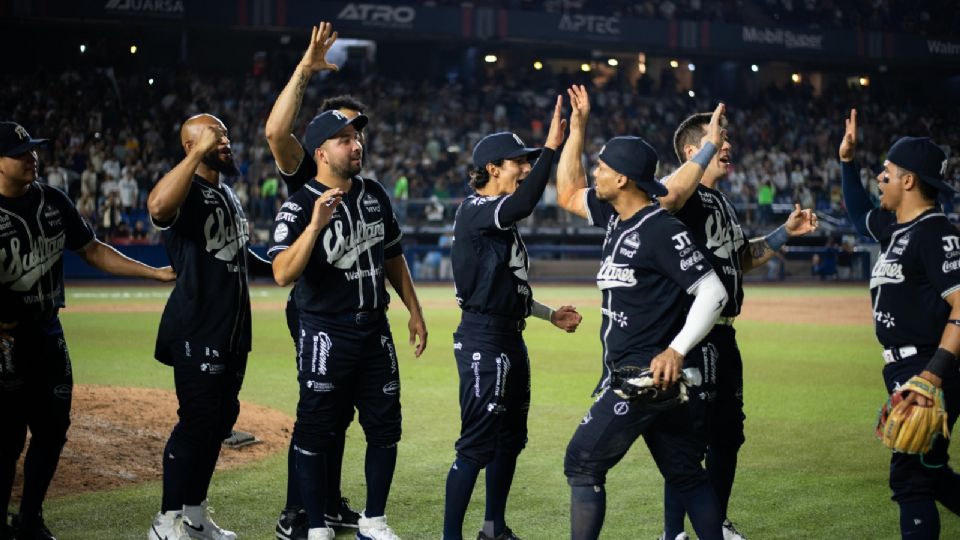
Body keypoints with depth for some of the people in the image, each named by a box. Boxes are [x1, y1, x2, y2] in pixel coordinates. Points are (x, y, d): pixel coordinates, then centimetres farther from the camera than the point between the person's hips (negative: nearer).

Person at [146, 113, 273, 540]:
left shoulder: (227, 193, 16)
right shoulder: (187, 192, -13)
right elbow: (157, 206, -39)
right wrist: (199, 152, -34)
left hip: (232, 329, 9)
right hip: (197, 331, -9)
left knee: (221, 418, 14)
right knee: (197, 421, -8)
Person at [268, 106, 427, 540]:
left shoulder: (374, 194, 7)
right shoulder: (299, 206, -13)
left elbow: (393, 257, 18)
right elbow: (283, 275, -26)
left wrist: (414, 311, 15)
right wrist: (316, 224, -36)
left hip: (375, 330, 6)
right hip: (325, 336, -6)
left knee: (385, 428, 9)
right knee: (316, 433, 0)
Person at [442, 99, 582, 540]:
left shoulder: (501, 218, 16)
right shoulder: (473, 211, -13)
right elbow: (523, 205, -34)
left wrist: (548, 314, 18)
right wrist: (551, 146, -35)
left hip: (510, 339, 10)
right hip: (482, 341, -10)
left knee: (510, 438, 16)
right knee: (477, 445, -9)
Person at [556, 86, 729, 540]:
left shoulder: (662, 230, -16)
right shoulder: (616, 217, 10)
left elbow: (712, 292, -19)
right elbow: (567, 194, 23)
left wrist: (676, 350, -27)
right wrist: (577, 129, 18)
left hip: (650, 370, -9)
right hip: (625, 371, 9)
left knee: (583, 460, -7)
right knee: (684, 471, 11)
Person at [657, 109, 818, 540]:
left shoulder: (722, 203, 16)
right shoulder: (685, 194, -12)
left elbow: (741, 259, 28)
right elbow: (666, 198, -39)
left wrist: (784, 234, 18)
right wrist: (708, 147, -38)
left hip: (722, 335, 10)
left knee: (728, 434, 18)